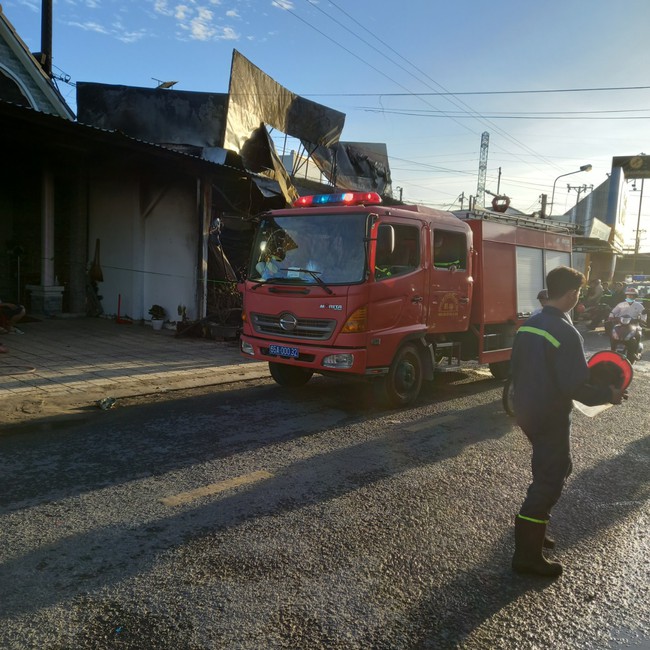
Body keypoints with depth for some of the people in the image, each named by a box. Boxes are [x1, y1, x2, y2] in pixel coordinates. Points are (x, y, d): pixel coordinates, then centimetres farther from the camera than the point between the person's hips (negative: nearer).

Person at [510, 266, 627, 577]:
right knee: (549, 480, 2)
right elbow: (575, 386, -23)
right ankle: (527, 555, 9)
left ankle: (532, 530, 33)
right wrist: (607, 395, -7)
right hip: (551, 418, -8)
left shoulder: (528, 325, 4)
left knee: (557, 467, 24)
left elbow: (517, 369, 12)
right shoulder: (566, 333, -22)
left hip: (527, 412, 8)